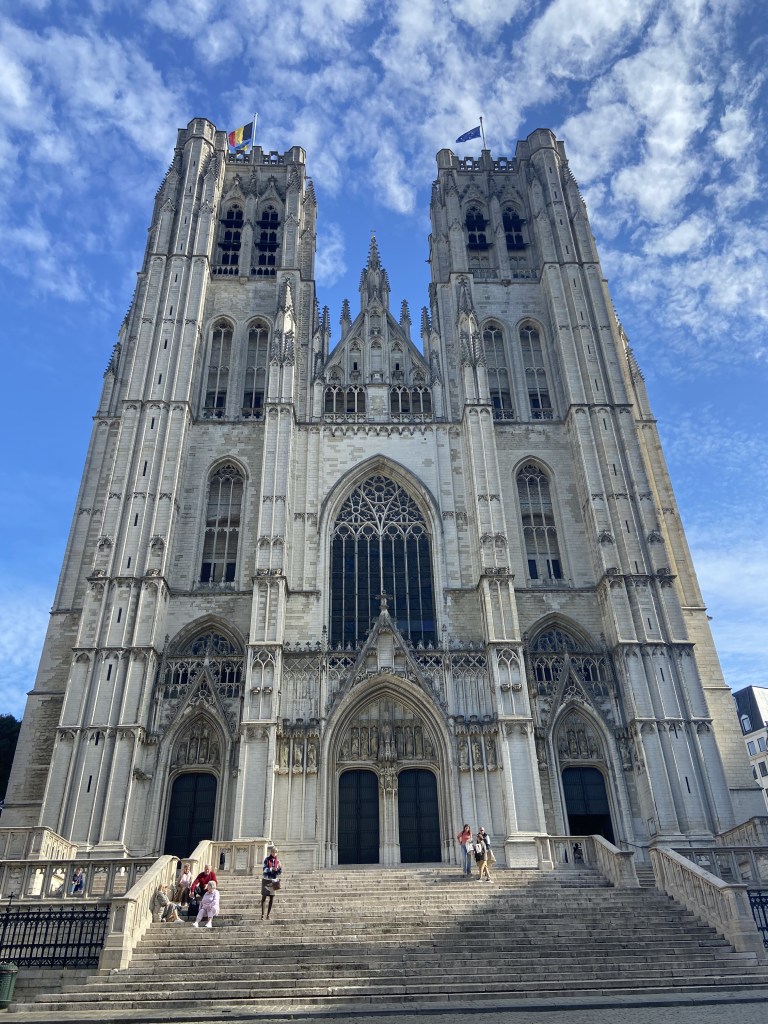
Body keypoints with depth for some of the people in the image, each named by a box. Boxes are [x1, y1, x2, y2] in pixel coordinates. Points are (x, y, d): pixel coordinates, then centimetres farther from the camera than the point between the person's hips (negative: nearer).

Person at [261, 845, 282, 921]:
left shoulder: (277, 861, 7)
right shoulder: (267, 859, -2)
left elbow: (280, 872, 7)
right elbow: (264, 869, -12)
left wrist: (279, 867, -14)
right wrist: (272, 869, -26)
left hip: (274, 881, 3)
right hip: (266, 880, -3)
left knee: (271, 898, 4)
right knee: (264, 897, -5)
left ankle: (268, 915, 12)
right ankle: (262, 914, -3)